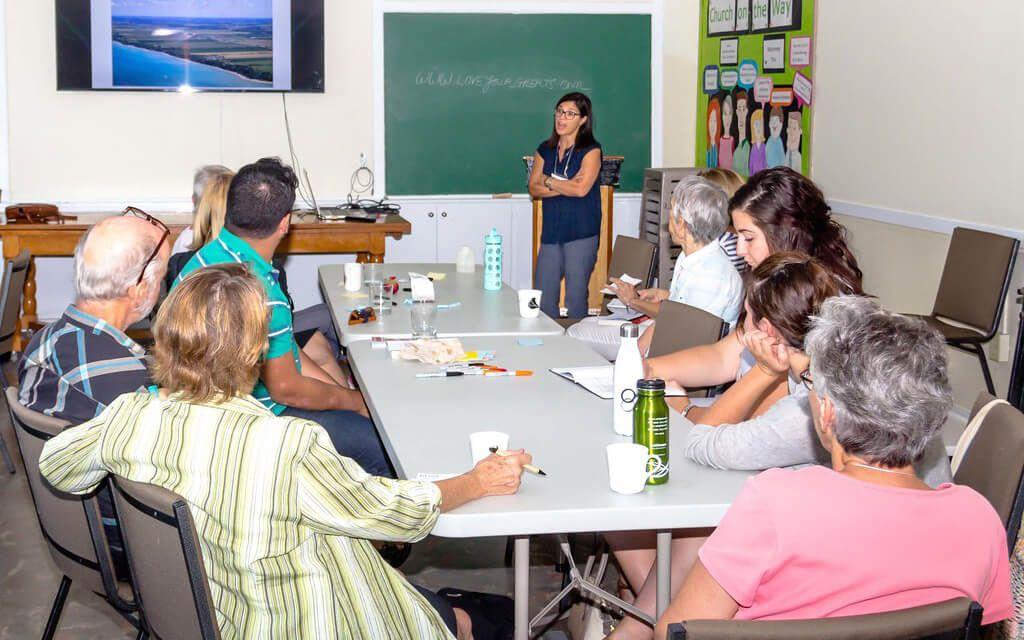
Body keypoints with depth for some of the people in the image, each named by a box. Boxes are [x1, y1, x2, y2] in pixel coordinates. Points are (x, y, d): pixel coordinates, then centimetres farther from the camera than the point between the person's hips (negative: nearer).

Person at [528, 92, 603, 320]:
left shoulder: (591, 150, -2)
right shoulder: (545, 150, 13)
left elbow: (581, 189, -14)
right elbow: (534, 189, 4)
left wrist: (549, 182, -1)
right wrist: (565, 186, -9)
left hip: (581, 234, -5)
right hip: (552, 232, 5)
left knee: (576, 297, -1)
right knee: (542, 299, 3)